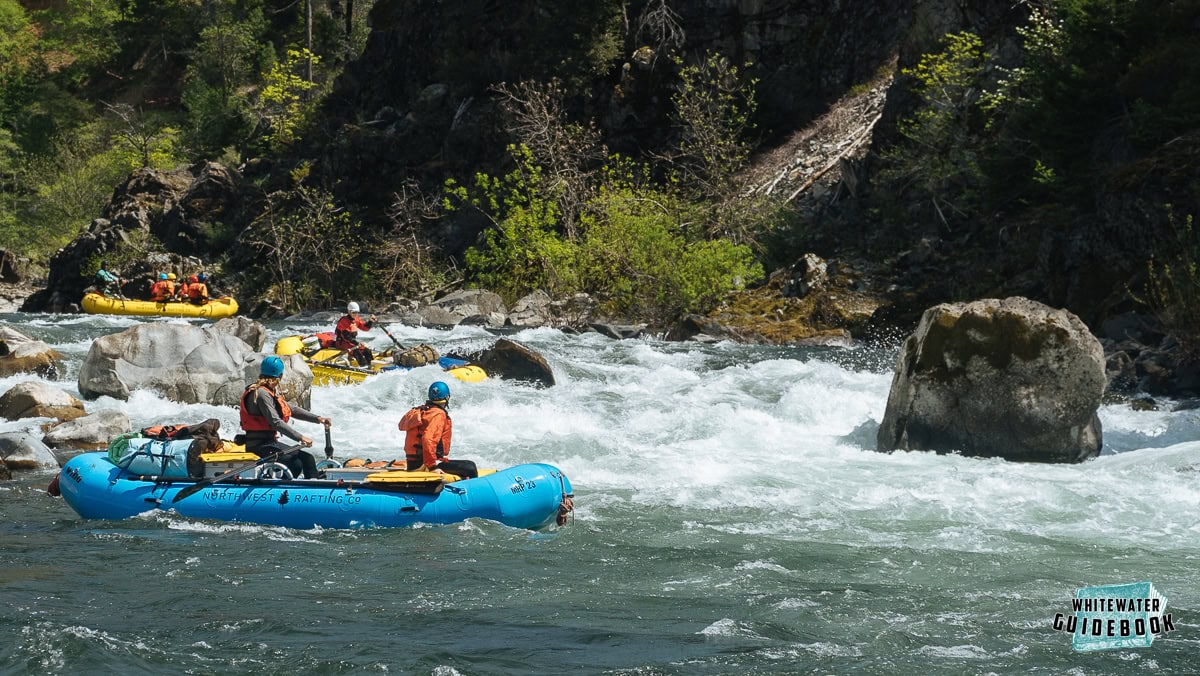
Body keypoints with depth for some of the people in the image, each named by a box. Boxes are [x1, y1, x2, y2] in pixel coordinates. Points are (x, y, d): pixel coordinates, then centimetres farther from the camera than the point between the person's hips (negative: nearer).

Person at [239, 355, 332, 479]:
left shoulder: (271, 393, 15)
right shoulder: (261, 394, -17)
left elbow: (292, 409, 17)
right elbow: (276, 422, -24)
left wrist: (318, 418, 7)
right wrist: (300, 437, -26)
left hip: (270, 442, 10)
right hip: (259, 445, -10)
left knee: (307, 458, 3)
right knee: (296, 464, -23)